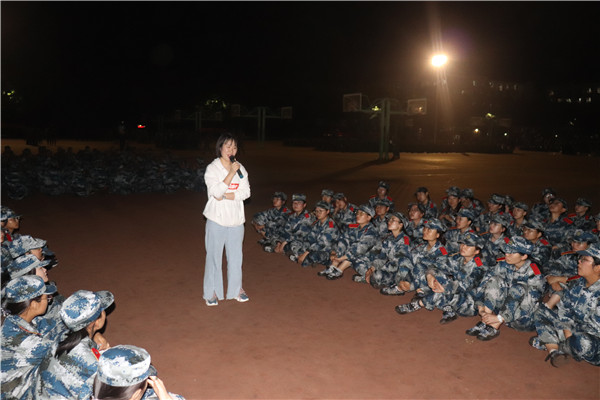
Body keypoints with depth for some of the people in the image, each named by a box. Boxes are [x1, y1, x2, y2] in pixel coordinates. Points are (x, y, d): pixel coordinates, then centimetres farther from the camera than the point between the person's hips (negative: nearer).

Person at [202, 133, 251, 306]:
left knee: (236, 255, 12)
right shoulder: (212, 168, -6)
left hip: (236, 219, 4)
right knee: (214, 256, 3)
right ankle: (212, 292, 17)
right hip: (217, 219, -3)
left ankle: (236, 289, 27)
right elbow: (216, 191, -19)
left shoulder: (240, 168, 5)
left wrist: (225, 196, -14)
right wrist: (231, 173, -23)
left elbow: (246, 192, -4)